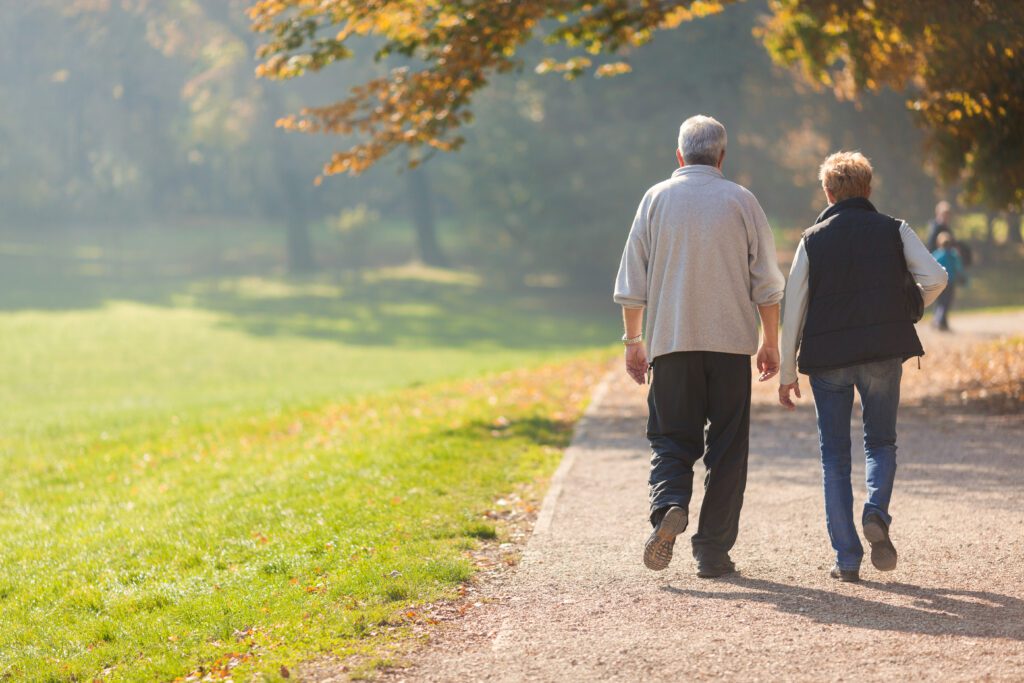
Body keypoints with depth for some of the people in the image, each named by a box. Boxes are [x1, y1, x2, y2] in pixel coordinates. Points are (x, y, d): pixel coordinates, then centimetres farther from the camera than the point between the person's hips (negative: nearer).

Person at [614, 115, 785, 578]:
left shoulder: (657, 199, 3)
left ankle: (668, 506, -21)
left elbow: (631, 282, 3)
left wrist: (632, 340, 12)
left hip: (671, 341, 0)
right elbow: (767, 283, 2)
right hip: (731, 341, 0)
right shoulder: (741, 201, 2)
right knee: (727, 447, 5)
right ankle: (713, 551, 4)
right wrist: (770, 343, 11)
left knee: (671, 437, 8)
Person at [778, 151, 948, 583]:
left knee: (834, 455, 8)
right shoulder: (894, 231, 4)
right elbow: (935, 278, -8)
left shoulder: (813, 239, 5)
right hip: (883, 353, 0)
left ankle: (847, 559, 3)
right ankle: (877, 513, -14)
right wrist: (905, 313, 12)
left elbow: (793, 309, 2)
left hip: (827, 356, 0)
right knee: (881, 442, 16)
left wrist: (787, 373, 7)